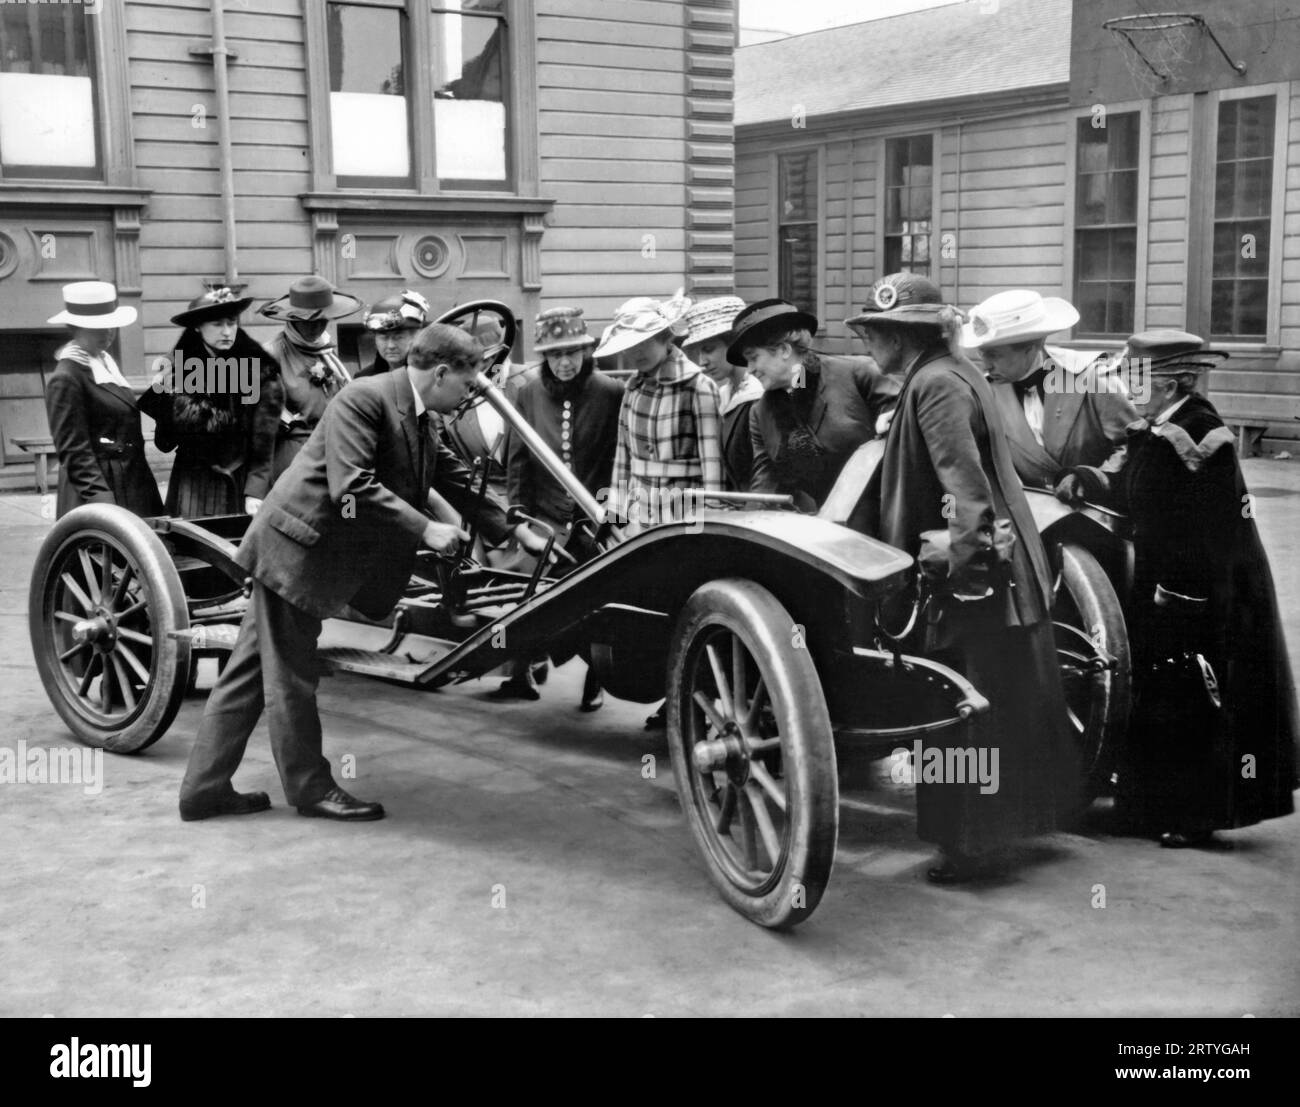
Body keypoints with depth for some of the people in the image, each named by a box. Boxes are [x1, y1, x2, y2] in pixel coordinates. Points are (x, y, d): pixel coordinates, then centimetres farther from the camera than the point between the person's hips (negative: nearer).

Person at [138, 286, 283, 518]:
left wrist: (255, 493, -16)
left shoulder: (260, 374, -5)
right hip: (192, 487, 1)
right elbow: (165, 444, 3)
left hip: (242, 483, -1)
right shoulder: (178, 370, 1)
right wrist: (162, 397, -10)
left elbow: (264, 443, -6)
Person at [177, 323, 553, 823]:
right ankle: (310, 786, 15)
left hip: (318, 553, 10)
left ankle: (205, 788, 19)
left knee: (251, 672, 12)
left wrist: (518, 532, 17)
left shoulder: (419, 425, 13)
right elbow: (351, 487, -25)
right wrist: (424, 529, -23)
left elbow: (460, 484, 20)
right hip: (295, 545, -10)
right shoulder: (364, 399, -17)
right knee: (290, 676, 4)